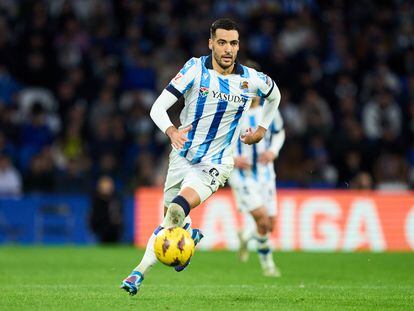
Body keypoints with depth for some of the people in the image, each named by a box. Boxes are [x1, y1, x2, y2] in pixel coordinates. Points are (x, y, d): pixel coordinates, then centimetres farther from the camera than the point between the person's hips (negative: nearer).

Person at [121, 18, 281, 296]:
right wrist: (171, 131, -34)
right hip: (182, 156, 2)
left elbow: (274, 94, 21)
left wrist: (262, 129, 15)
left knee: (176, 211, -26)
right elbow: (158, 108, -15)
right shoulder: (196, 69, -10)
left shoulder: (251, 79, -5)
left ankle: (142, 270, -14)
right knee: (171, 217, 12)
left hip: (215, 165, -2)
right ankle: (189, 234, 48)